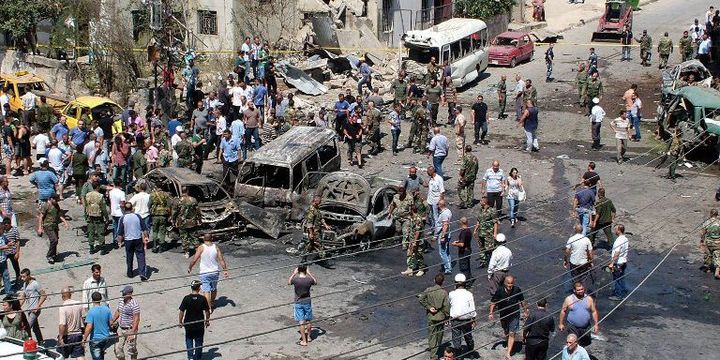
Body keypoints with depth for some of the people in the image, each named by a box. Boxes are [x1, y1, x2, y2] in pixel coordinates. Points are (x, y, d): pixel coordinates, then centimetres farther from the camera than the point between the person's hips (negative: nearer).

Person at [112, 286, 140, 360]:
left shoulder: (134, 304, -21)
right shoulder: (121, 301, 3)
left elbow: (136, 319, -21)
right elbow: (117, 312, 19)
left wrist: (132, 333, -23)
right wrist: (111, 322, 21)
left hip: (130, 329, -7)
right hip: (120, 328, 7)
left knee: (131, 350, 6)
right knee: (118, 348, 9)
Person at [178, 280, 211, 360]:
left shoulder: (186, 298, -13)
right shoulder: (203, 299, -12)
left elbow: (181, 311, -10)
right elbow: (207, 311, -5)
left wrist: (180, 322, 3)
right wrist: (207, 321, 11)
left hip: (188, 324, 0)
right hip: (200, 324, 0)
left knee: (189, 340, 18)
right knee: (199, 342, 15)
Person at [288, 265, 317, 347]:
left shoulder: (295, 279, -15)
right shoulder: (309, 279, -12)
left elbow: (288, 282, 7)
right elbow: (316, 282, 11)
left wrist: (294, 273, 10)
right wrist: (309, 273, 10)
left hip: (298, 303, -1)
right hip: (307, 302, 1)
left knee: (301, 322, 1)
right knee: (309, 321, 18)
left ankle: (304, 340, 3)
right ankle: (309, 336, 33)